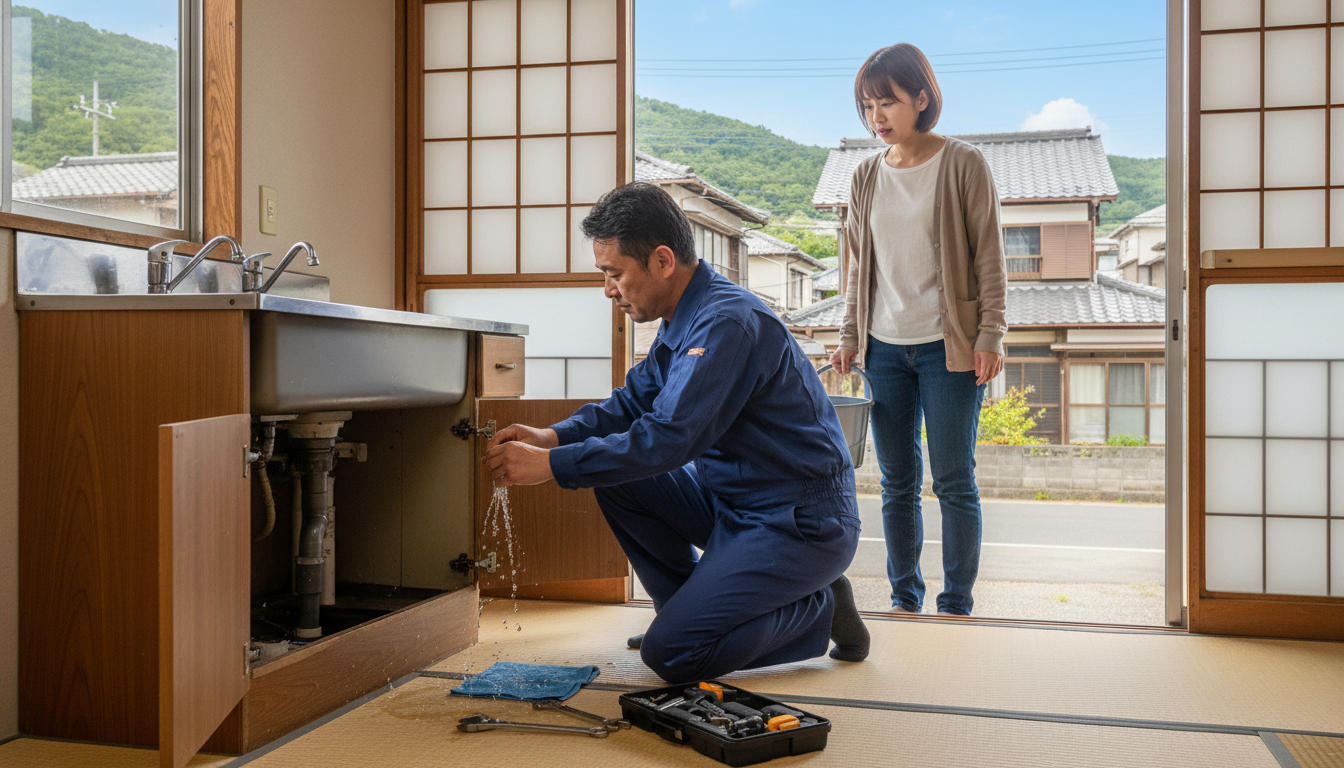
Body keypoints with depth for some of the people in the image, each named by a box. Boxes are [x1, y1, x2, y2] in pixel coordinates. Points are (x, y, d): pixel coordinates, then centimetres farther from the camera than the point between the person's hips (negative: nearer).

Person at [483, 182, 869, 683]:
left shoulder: (728, 324, -23)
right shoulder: (685, 320, 8)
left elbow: (668, 439, -29)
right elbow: (632, 402, 14)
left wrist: (551, 466, -24)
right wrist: (552, 436, -3)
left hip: (801, 524, -9)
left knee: (670, 654, -17)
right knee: (615, 480, 2)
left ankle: (818, 608, 2)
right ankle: (689, 609, 13)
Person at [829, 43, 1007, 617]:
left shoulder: (963, 165, -2)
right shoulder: (866, 177, 10)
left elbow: (989, 257, -2)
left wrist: (991, 335, -9)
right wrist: (850, 338, 8)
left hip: (948, 348, -4)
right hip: (884, 348, 4)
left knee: (954, 481, 1)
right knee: (897, 482, 8)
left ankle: (956, 605, 12)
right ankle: (904, 597, 20)